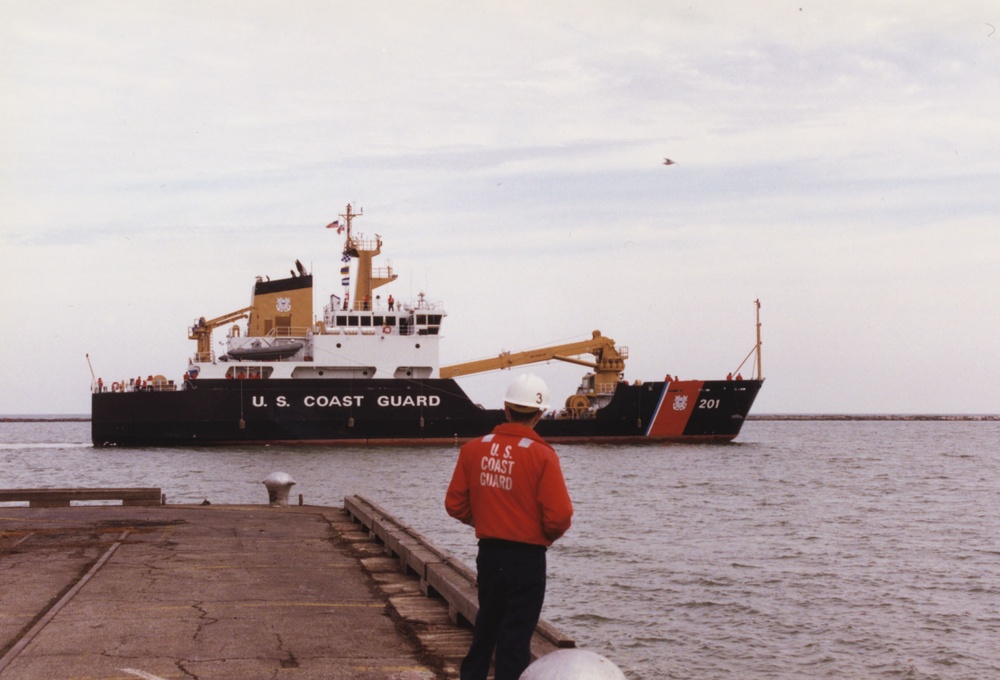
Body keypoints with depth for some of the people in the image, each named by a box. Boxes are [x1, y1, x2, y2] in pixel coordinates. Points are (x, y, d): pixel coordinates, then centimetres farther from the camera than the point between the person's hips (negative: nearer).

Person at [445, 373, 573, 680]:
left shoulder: (474, 449, -2)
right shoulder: (542, 456, -15)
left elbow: (455, 504, 2)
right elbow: (559, 516, -18)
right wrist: (548, 535, 3)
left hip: (488, 552, 5)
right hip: (527, 557, -5)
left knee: (486, 624, 23)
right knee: (516, 636, 4)